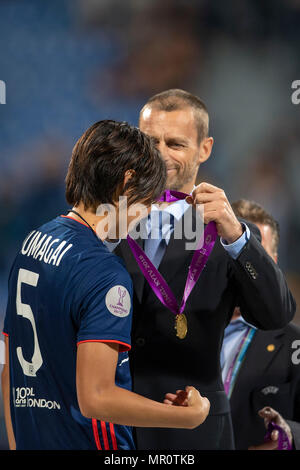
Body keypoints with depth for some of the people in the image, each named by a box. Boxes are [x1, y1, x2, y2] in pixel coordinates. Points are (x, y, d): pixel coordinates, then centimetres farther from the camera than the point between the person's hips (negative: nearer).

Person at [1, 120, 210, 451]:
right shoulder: (104, 273, -19)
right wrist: (191, 415, -15)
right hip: (87, 444, -9)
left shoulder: (32, 242, 8)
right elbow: (95, 398, -25)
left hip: (31, 440, 9)